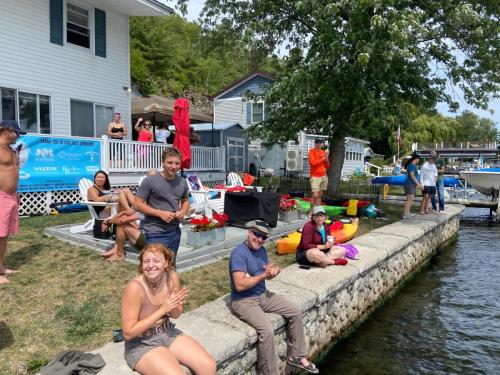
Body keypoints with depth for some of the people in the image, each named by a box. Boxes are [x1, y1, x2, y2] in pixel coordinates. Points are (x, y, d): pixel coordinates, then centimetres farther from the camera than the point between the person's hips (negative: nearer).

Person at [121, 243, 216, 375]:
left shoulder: (172, 277, -10)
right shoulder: (135, 287, -25)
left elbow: (176, 315, 4)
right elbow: (128, 333, -22)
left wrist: (175, 305, -21)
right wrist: (162, 310, -25)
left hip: (168, 333, 5)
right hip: (141, 345, -5)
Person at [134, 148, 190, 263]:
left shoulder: (182, 182, 4)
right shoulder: (150, 181, -11)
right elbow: (137, 204, -10)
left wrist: (183, 212, -3)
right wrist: (160, 213, -19)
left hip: (175, 231, 6)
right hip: (155, 233, -5)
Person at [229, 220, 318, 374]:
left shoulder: (261, 249, 4)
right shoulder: (239, 253, -22)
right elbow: (240, 285, -29)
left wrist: (273, 273, -12)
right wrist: (264, 274, -21)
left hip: (263, 295, 9)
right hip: (243, 301, -9)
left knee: (296, 312, 5)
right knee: (267, 330, -29)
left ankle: (295, 356, 19)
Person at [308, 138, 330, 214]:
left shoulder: (323, 152, 12)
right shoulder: (312, 151, -3)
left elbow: (327, 166, 14)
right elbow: (313, 162, -19)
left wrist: (326, 159, -5)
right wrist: (323, 158, -11)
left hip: (324, 176, 6)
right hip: (315, 176, -5)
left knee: (320, 195, 7)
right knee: (315, 195, -12)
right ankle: (311, 212, -2)